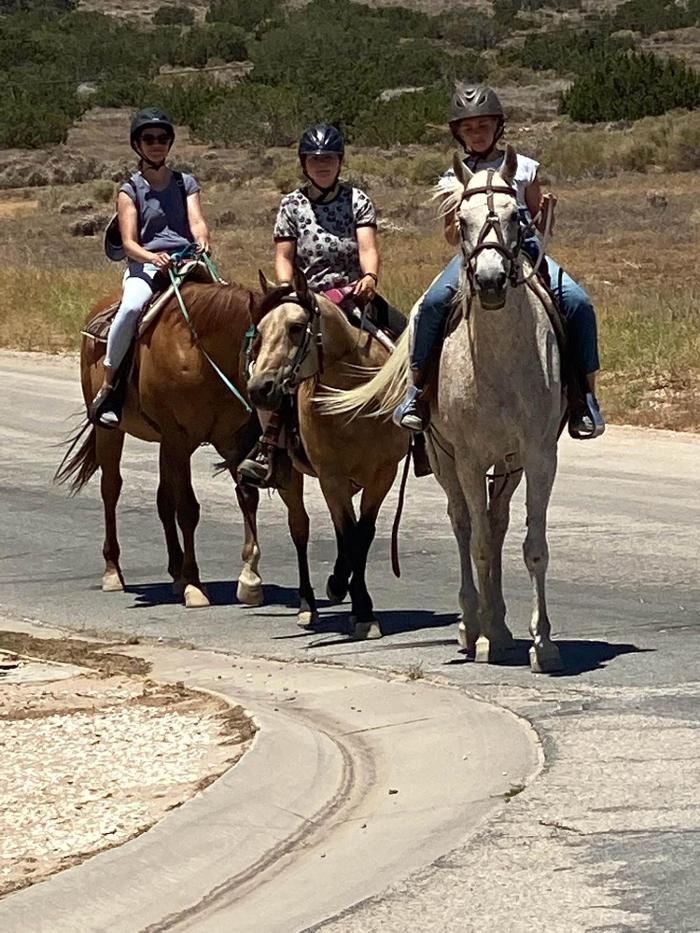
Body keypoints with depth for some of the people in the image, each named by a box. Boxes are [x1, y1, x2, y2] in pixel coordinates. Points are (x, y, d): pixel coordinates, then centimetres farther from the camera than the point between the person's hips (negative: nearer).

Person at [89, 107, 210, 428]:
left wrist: (202, 242, -23)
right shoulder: (130, 191, 9)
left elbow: (197, 222, 2)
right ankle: (107, 389, -26)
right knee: (131, 308, -35)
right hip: (145, 267, -3)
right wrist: (152, 257, -23)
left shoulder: (185, 183, 17)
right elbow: (129, 243, -1)